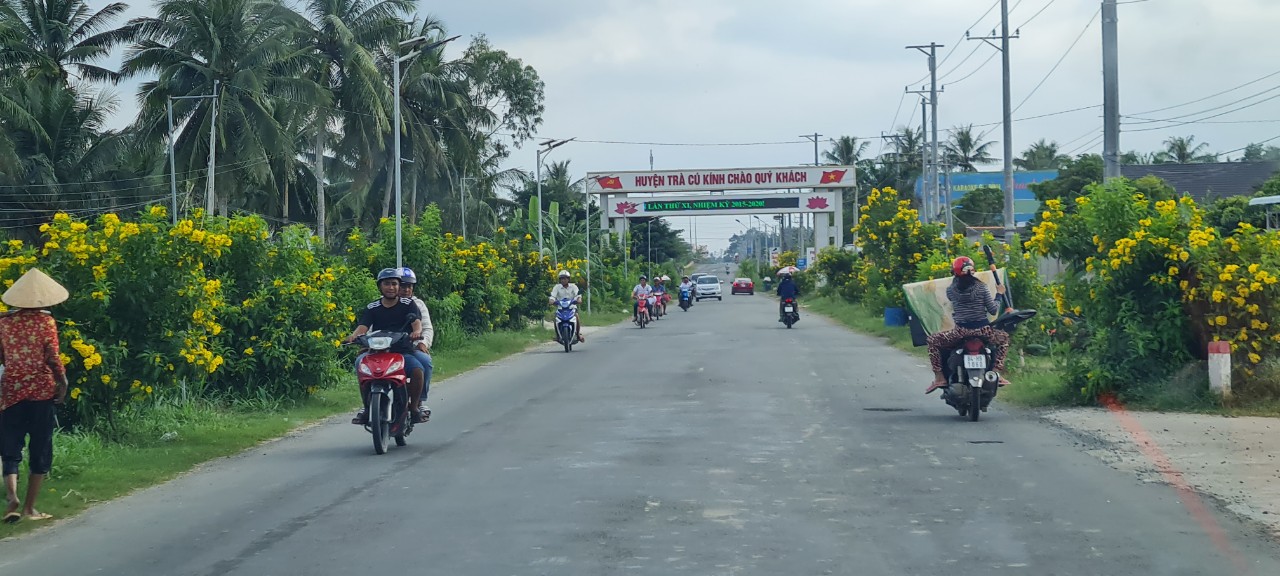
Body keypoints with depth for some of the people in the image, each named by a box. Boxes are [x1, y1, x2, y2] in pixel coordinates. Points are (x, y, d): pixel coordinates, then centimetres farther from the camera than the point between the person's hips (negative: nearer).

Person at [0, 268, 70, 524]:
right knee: (40, 449, 8)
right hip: (42, 390, -2)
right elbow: (52, 357, -10)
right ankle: (29, 507, 9)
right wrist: (62, 382, 2)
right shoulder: (45, 321, -7)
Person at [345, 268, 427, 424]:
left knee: (417, 370, -31)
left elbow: (417, 322, -7)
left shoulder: (408, 304, 8)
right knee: (360, 363, -29)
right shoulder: (371, 308, 11)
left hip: (403, 351, -1)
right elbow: (363, 327, -4)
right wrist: (354, 336, -28)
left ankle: (415, 406, -11)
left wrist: (417, 331, -32)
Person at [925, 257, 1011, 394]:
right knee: (1004, 338, 30)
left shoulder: (951, 290, -1)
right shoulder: (981, 288, -2)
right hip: (982, 331, 1)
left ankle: (939, 377, 7)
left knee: (932, 341, 20)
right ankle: (997, 371, 13)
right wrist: (999, 294, 15)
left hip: (961, 331, -1)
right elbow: (993, 310, 0)